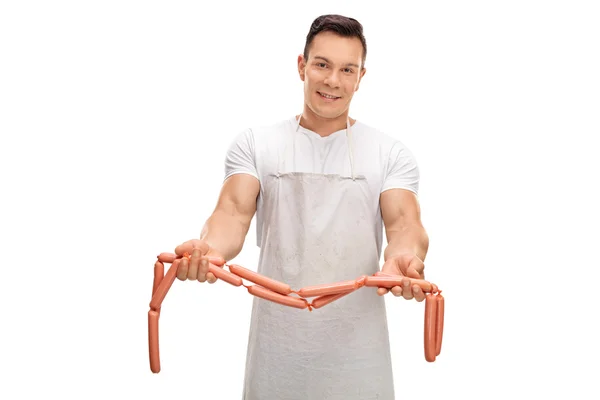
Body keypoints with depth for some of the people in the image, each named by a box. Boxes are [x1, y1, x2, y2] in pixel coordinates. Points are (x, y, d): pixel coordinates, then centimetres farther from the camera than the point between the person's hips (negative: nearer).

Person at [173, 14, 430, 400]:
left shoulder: (391, 153, 4)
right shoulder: (254, 143, 3)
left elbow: (403, 221, -9)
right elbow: (235, 211, -9)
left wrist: (405, 258, -34)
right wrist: (210, 248, -33)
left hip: (357, 343, 1)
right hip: (277, 339, 0)